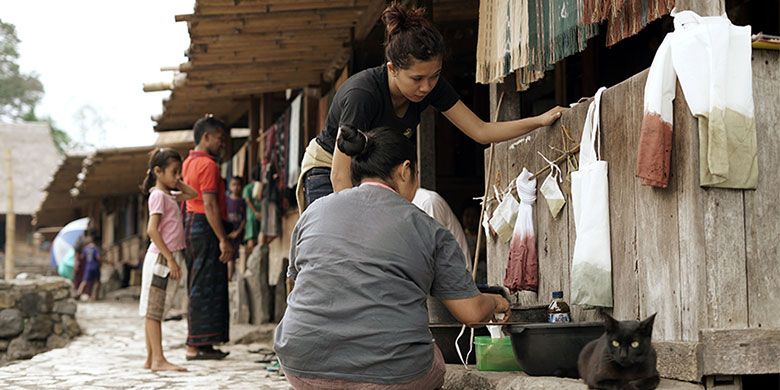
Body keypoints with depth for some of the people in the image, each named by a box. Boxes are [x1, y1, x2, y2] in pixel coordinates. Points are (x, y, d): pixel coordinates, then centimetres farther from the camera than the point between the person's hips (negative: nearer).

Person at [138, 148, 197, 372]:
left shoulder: (169, 195, 16)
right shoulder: (158, 195, -11)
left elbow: (192, 194, 32)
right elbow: (152, 230, -20)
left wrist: (175, 182, 17)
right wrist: (170, 259, -21)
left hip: (170, 258, 9)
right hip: (161, 258, -9)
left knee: (154, 312, 10)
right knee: (154, 311, -7)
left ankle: (151, 359, 13)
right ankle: (158, 360, -9)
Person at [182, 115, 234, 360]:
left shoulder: (189, 162, 13)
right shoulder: (208, 165, -14)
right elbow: (210, 205, -21)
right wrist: (223, 239, -22)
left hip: (192, 223, 10)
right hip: (206, 228, -10)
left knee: (199, 287, 12)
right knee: (205, 288, -7)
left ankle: (200, 343, 15)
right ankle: (197, 345, -7)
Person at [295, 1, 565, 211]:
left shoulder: (432, 86, -15)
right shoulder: (362, 95, -34)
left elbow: (480, 131, -9)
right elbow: (340, 177, -32)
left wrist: (539, 121, -18)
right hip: (328, 175, -6)